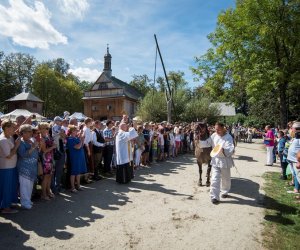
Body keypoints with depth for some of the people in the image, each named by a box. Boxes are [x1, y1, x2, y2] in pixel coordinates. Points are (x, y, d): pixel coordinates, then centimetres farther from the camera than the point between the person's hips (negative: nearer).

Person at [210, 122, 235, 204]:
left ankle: (225, 192, 41)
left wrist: (223, 150, -42)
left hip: (225, 161, -2)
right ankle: (214, 197, 4)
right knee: (215, 179, -3)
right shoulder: (214, 135, -2)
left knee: (225, 178, 16)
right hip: (215, 160, 3)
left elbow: (231, 150, -25)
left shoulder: (228, 137, -16)